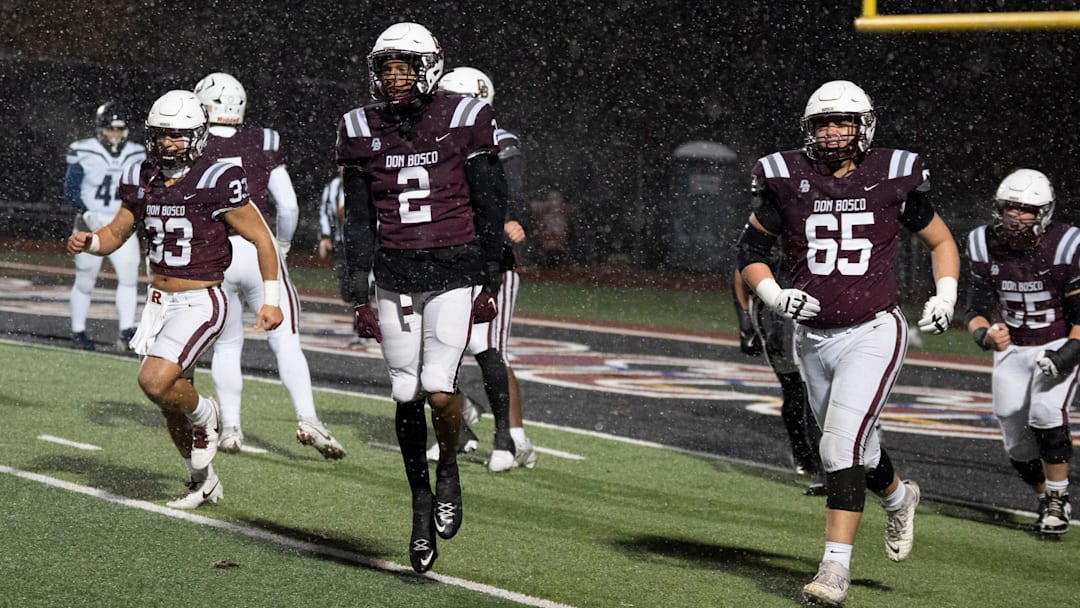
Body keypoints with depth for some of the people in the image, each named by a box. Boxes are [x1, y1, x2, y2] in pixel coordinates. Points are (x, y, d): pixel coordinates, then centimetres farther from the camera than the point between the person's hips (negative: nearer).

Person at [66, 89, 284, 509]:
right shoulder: (142, 180, 2)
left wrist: (271, 299, -8)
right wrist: (87, 241, -10)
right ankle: (203, 482, 34)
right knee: (173, 404, 13)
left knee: (155, 382, -23)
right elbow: (115, 235, 13)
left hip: (200, 304, -6)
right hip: (159, 302, 6)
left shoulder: (217, 183, -15)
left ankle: (204, 415, 10)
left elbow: (262, 239, -8)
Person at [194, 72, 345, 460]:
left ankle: (230, 427, 11)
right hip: (258, 249, -1)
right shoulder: (263, 144, 2)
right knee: (286, 341, 1)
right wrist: (283, 245, 17)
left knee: (227, 344, 16)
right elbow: (288, 205, 1)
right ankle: (307, 419, -13)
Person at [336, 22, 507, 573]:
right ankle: (421, 504, 20)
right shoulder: (363, 131, 3)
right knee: (407, 397, 4)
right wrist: (359, 296, 3)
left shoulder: (464, 123, -6)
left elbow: (491, 210, -1)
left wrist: (489, 286, -2)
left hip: (455, 277, -3)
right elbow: (358, 222, 6)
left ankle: (449, 470, 14)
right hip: (396, 279, 3)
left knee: (439, 388, -15)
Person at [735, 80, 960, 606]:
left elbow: (940, 241, 11)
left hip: (872, 334, -4)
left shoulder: (892, 179, -4)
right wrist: (775, 296, -11)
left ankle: (836, 564, -16)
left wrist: (945, 295, -4)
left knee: (843, 443, -18)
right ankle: (899, 497, 50)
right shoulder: (788, 180, -2)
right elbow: (751, 250, 7)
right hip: (814, 339, 4)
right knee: (851, 446, 17)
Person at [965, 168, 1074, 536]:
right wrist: (984, 335, -27)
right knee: (1018, 445, 1)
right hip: (1012, 350, 4)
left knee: (1046, 414, -27)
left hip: (1058, 347, -4)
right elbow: (977, 309, -5)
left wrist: (1072, 350, -26)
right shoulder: (987, 247, -7)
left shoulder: (1065, 248, -17)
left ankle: (1058, 498, -7)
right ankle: (1048, 499, 29)